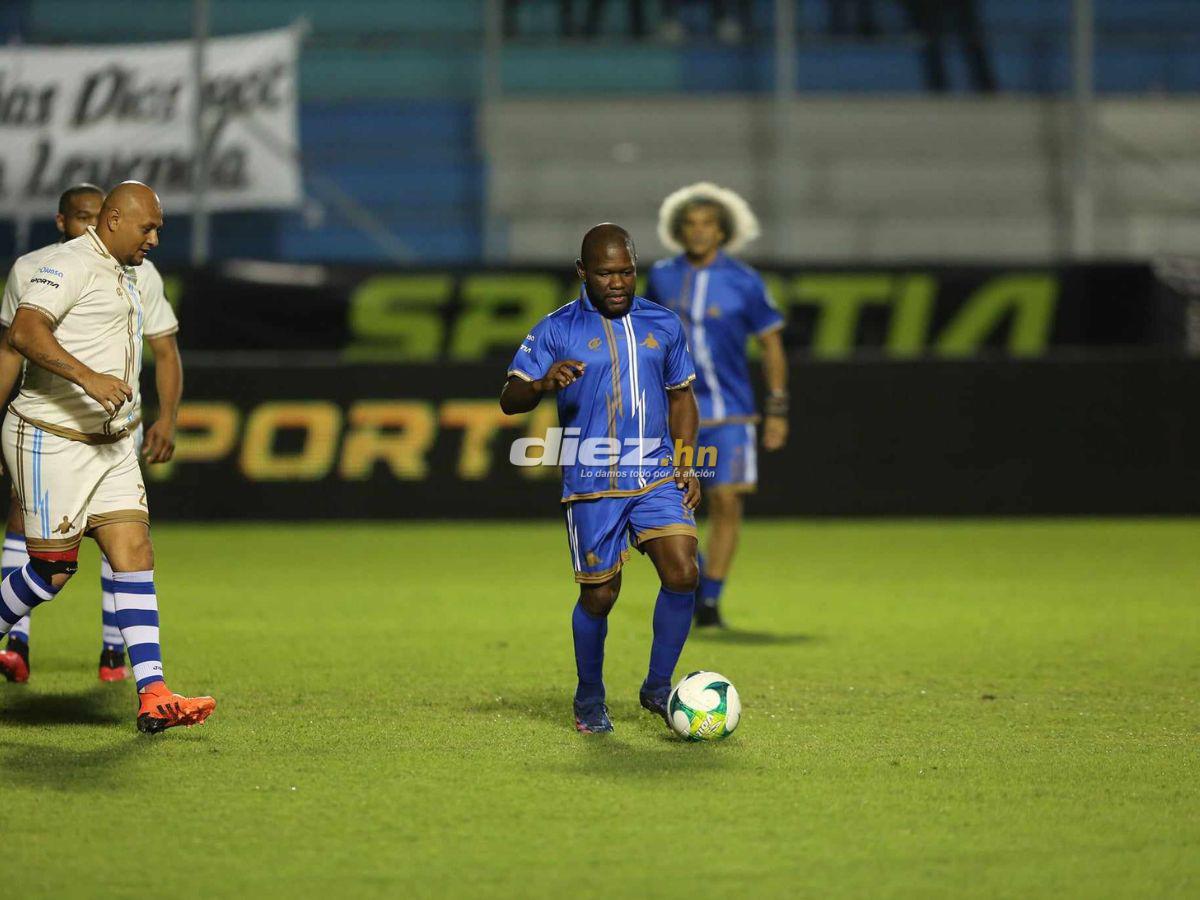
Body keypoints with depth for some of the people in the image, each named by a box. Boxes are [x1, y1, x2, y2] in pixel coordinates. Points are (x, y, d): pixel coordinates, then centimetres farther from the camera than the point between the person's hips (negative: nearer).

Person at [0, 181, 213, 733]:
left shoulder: (127, 275, 16)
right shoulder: (72, 264, -13)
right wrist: (90, 378, -35)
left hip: (110, 446, 8)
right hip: (51, 440, -8)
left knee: (135, 555, -4)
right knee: (53, 571, -3)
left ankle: (153, 697, -11)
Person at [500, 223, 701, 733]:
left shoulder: (662, 324, 10)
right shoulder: (556, 330, -1)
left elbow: (681, 397, 20)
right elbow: (510, 400, -5)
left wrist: (686, 464, 8)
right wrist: (543, 384, -27)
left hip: (656, 476, 3)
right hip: (591, 484, -3)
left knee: (683, 574, -13)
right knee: (600, 595, 1)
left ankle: (657, 688, 4)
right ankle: (589, 701, 23)